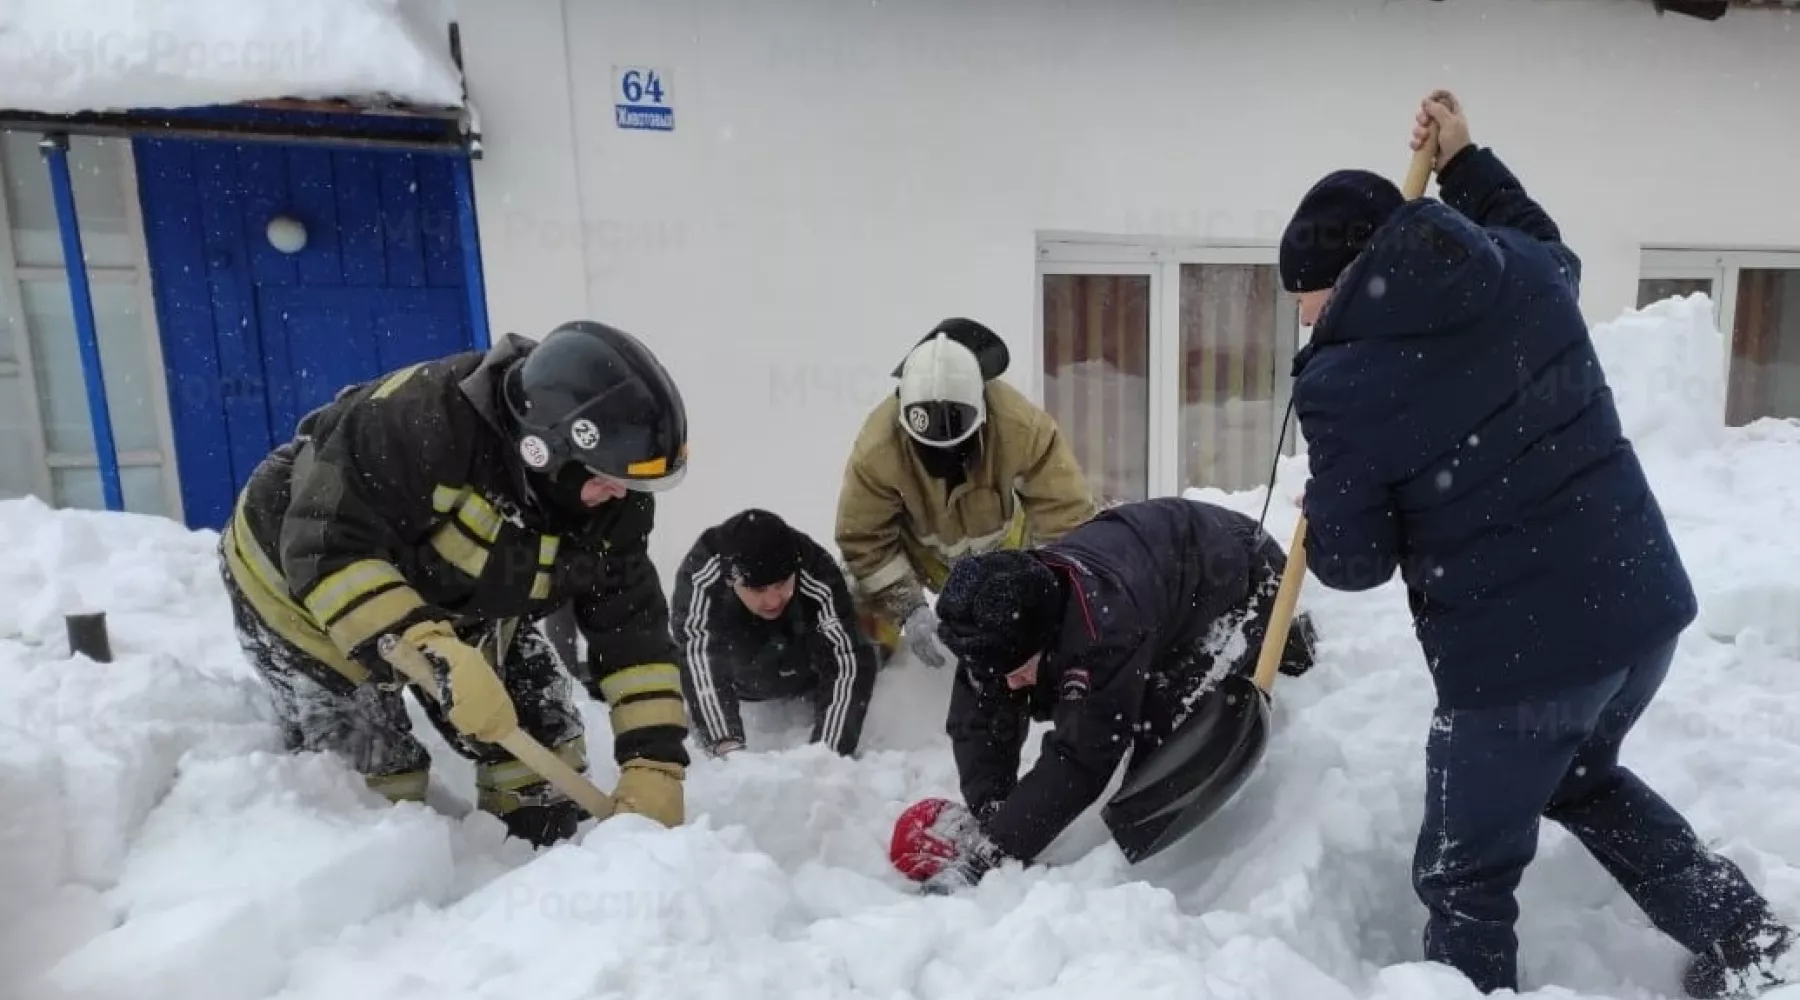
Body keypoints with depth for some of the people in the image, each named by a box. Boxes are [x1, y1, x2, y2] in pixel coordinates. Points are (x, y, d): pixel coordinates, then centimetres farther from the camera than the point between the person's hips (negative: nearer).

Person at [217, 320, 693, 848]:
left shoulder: (613, 502, -20)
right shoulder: (423, 417, -39)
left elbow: (631, 622, -18)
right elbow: (325, 548, -39)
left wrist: (654, 761, -25)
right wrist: (433, 652, -51)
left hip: (450, 601, 5)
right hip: (295, 576, -5)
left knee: (543, 734, 0)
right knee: (370, 772, -11)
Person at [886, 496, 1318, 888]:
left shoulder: (1105, 622, -44)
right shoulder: (1000, 619, -22)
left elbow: (1081, 756, -40)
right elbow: (978, 722, -15)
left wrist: (991, 855, -38)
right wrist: (988, 818, -29)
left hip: (1245, 571, -7)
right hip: (1166, 560, 7)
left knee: (1158, 721, -23)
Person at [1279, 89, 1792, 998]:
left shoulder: (1340, 382, -17)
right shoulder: (1524, 275, 0)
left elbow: (1352, 562, -9)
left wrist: (1322, 512, 12)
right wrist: (1466, 163, 32)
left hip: (1513, 653, -7)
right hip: (1643, 604, 8)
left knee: (1464, 876, 13)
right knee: (1582, 776, 36)